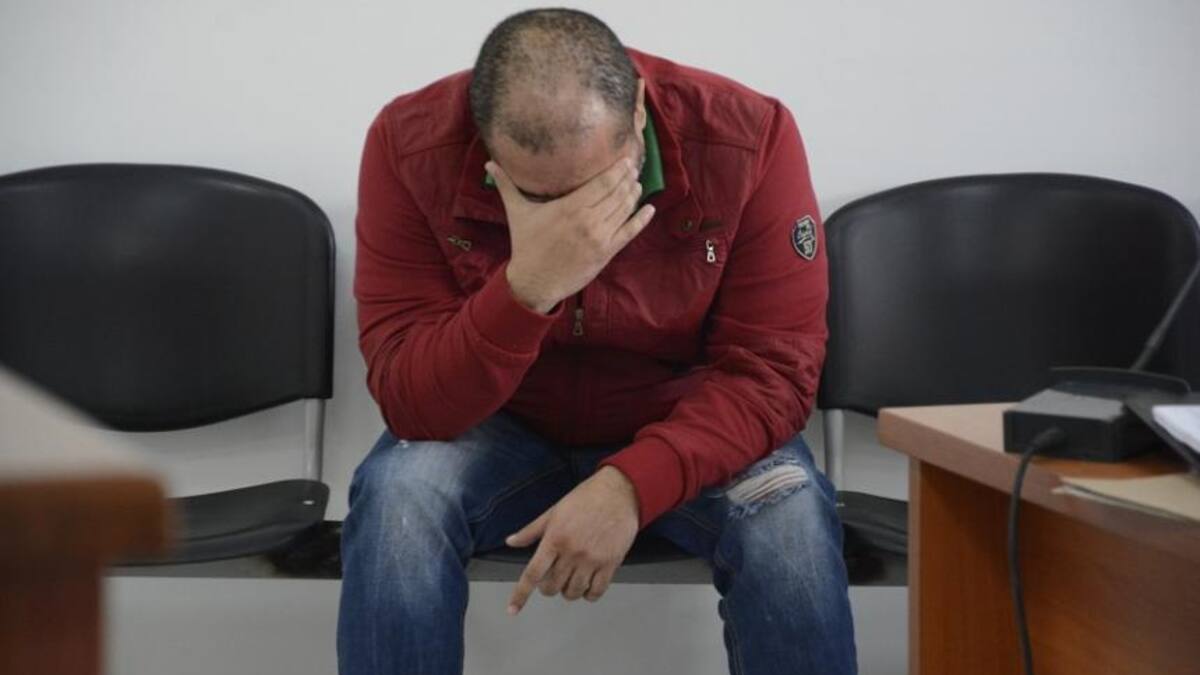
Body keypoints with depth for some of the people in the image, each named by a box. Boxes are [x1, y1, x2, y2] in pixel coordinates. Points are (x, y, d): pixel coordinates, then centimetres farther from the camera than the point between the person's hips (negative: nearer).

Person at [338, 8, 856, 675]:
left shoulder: (749, 138, -23)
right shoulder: (411, 145, -22)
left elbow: (772, 370, -19)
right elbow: (408, 400, -23)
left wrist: (630, 484, -34)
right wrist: (526, 289, -41)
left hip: (686, 428, 0)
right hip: (500, 428, 0)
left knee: (790, 514, -29)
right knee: (398, 496, -30)